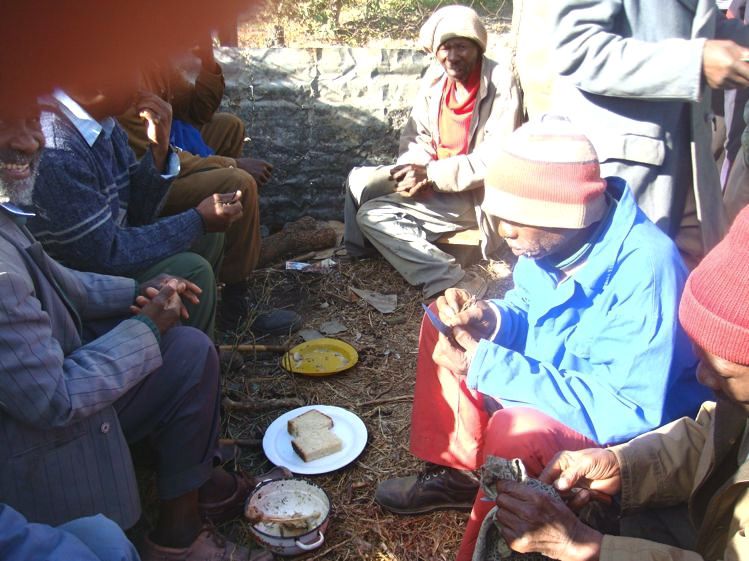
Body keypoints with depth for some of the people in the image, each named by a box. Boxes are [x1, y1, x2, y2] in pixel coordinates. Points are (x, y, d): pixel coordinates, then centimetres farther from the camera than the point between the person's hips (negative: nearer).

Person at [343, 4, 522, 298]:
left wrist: (431, 175, -24)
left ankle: (454, 285, -20)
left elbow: (497, 158, -23)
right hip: (433, 178, 8)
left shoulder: (500, 84, -18)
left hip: (475, 193, -8)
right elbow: (415, 135, 8)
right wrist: (415, 171, -14)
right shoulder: (435, 79, 3)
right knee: (359, 180, 3)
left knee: (374, 213, -18)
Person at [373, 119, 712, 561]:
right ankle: (456, 472, 9)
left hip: (633, 434, -8)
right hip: (558, 378, 8)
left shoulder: (644, 269, -32)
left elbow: (628, 413, -34)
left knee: (518, 429, -36)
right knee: (444, 323, 3)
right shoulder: (554, 235, -10)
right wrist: (491, 318, -15)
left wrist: (487, 365, -34)